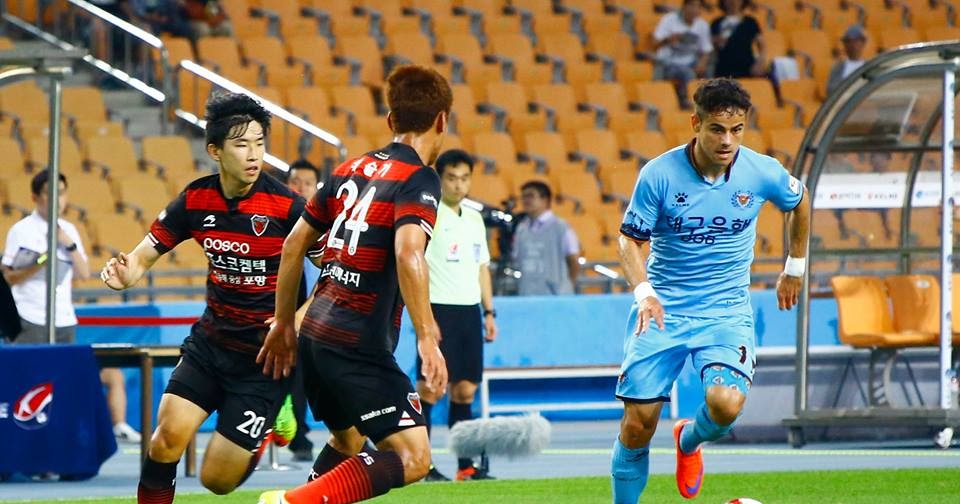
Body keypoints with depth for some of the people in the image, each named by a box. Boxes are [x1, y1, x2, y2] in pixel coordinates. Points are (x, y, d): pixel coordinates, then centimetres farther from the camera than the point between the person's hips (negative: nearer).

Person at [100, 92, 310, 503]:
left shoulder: (286, 206, -17)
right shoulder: (195, 200, -4)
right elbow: (145, 256, 3)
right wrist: (124, 275, -21)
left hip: (264, 356, -4)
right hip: (211, 341, 4)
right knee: (169, 436, -16)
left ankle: (269, 433, 29)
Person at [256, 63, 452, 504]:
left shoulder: (352, 169, 14)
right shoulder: (419, 179, -9)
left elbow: (294, 243, 18)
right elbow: (408, 253, -25)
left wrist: (284, 321, 27)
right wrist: (427, 337, -26)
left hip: (316, 335, 8)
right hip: (360, 346, -8)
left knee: (347, 442, 28)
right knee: (413, 459, -10)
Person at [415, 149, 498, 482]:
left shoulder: (474, 218, 16)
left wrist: (489, 311, 18)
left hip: (469, 310, 7)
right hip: (439, 309, -7)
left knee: (465, 389, 7)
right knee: (430, 388, -8)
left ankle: (466, 465, 9)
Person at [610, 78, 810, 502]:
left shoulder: (762, 173, -7)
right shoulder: (659, 174, -12)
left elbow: (799, 202, 16)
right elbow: (631, 241, -4)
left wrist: (794, 268, 23)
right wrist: (644, 292, -22)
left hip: (726, 312, 0)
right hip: (662, 309, 0)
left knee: (726, 403, -24)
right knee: (638, 423, -6)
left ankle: (689, 442, 13)